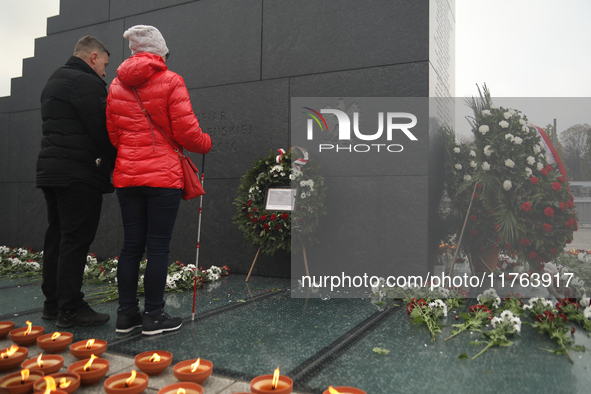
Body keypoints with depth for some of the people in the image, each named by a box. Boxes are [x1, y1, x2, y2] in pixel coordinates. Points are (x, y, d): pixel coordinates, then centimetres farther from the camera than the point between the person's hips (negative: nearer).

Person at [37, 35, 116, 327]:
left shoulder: (53, 82, 24)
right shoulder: (86, 82, -10)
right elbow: (102, 130, -16)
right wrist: (114, 164, -2)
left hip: (50, 169, 10)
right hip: (79, 174, -10)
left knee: (57, 236, 13)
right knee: (76, 240, -6)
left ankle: (53, 302, 22)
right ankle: (70, 309, -1)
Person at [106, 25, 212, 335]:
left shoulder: (117, 85, 12)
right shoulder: (171, 81, -5)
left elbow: (111, 134, 15)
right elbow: (186, 131, -9)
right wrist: (205, 144, 10)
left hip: (127, 176, 6)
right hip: (163, 176, -5)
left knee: (131, 245, 11)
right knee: (158, 247, 0)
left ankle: (126, 314, 19)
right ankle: (153, 316, 8)